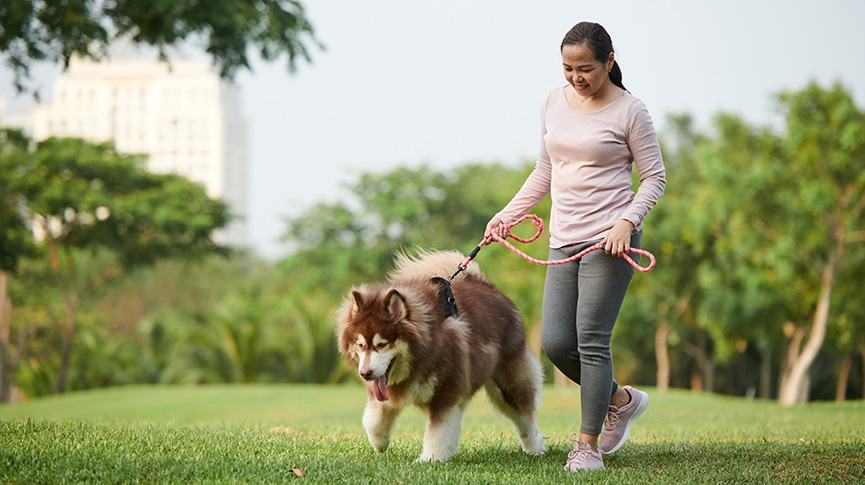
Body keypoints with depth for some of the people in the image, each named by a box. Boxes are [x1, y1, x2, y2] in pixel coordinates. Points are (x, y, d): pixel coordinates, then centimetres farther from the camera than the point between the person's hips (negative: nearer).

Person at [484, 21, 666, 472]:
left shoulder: (629, 111, -6)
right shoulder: (554, 102, 11)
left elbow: (654, 178, -3)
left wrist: (627, 221, -18)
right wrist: (508, 214, 12)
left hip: (610, 239, -6)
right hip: (564, 242, 6)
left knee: (591, 340, -9)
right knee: (556, 343, 1)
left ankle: (588, 445, 1)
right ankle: (620, 400, 26)